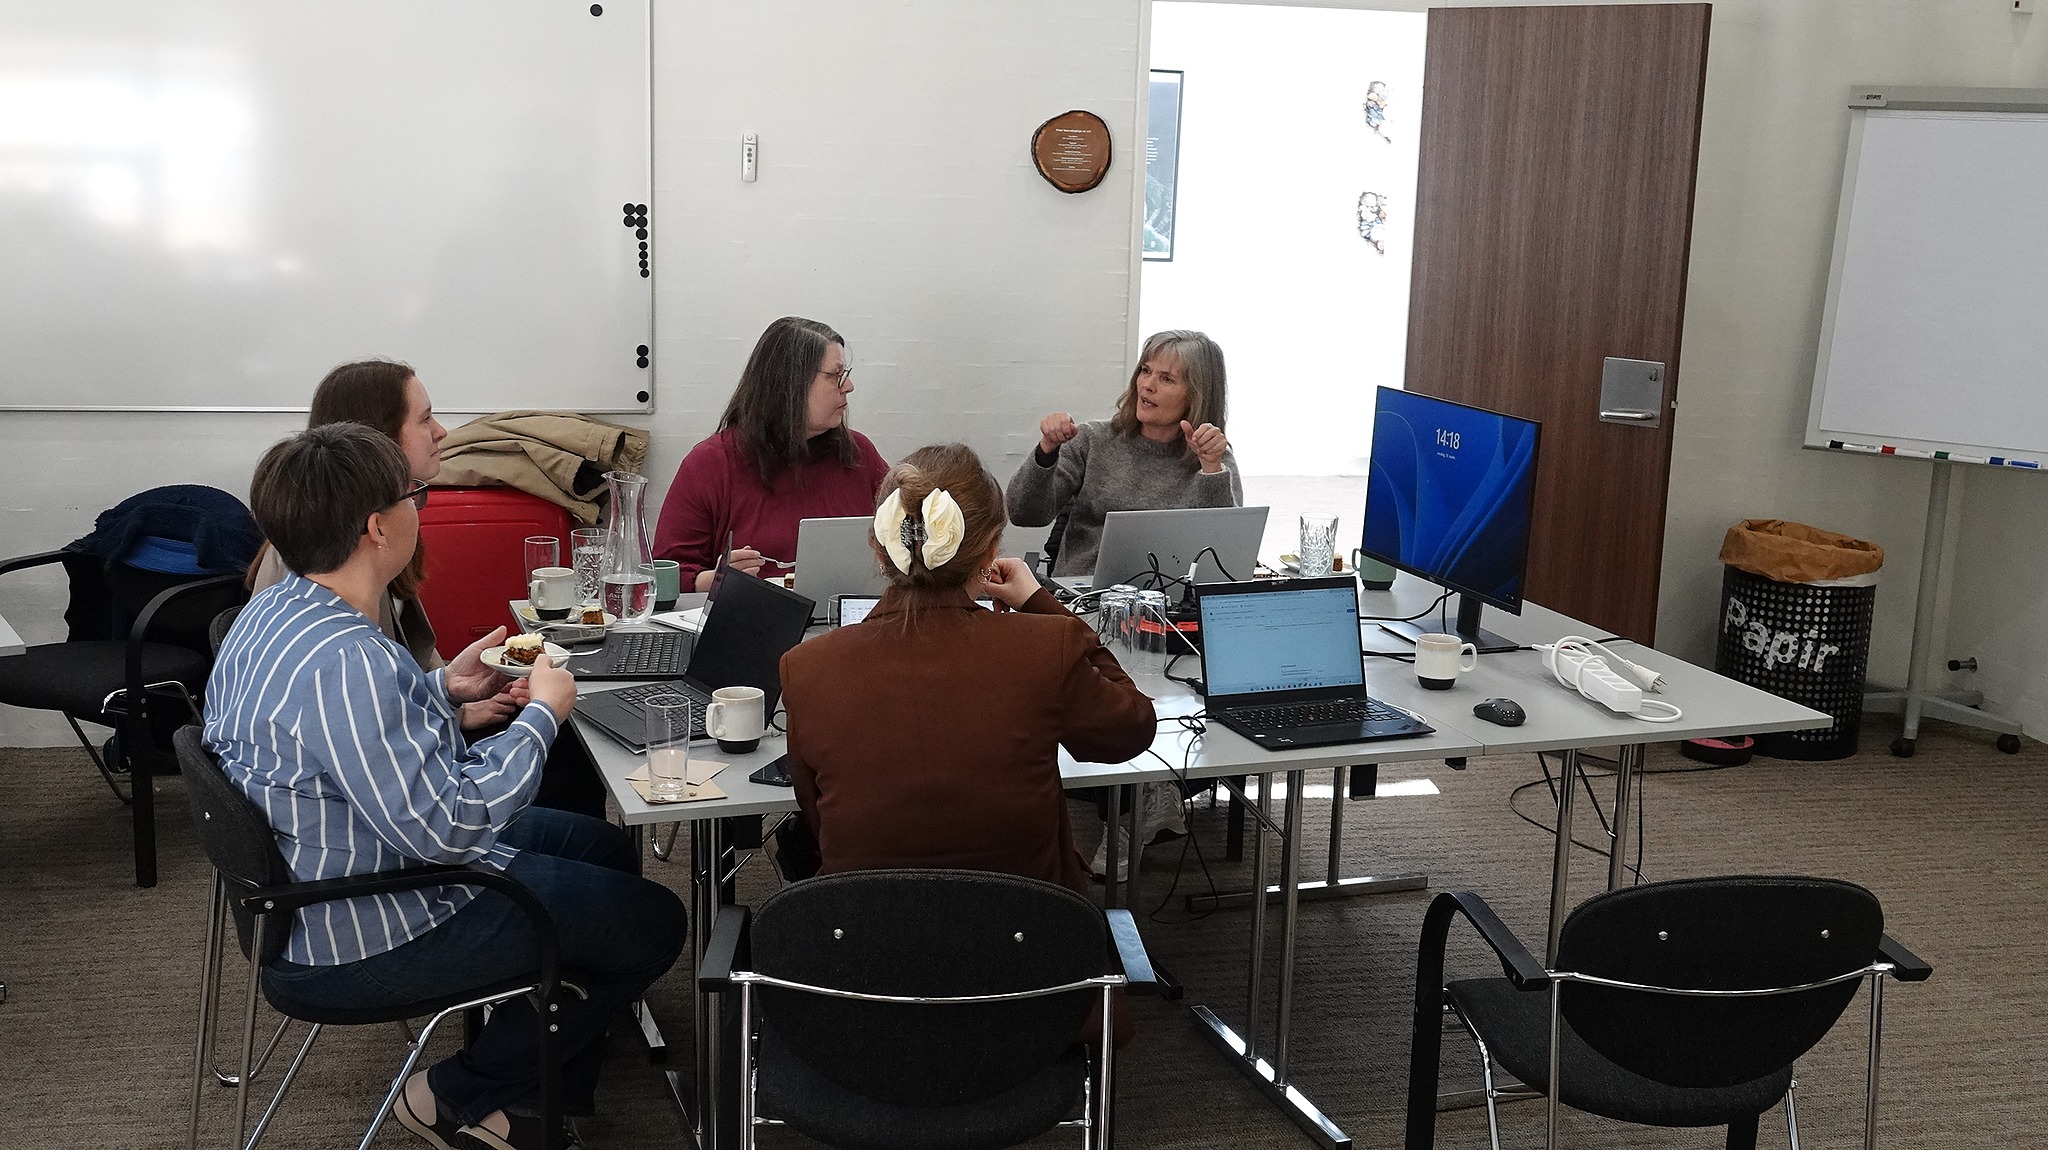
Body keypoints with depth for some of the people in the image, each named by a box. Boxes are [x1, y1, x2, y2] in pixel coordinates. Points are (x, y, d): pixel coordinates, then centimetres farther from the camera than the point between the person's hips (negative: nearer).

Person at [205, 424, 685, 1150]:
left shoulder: (274, 610, 0)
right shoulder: (345, 662, -34)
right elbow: (447, 826, -33)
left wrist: (443, 689, 6)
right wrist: (542, 715, -20)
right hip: (363, 939, -10)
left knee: (606, 846, 22)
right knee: (652, 923, 0)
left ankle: (562, 1085, 30)